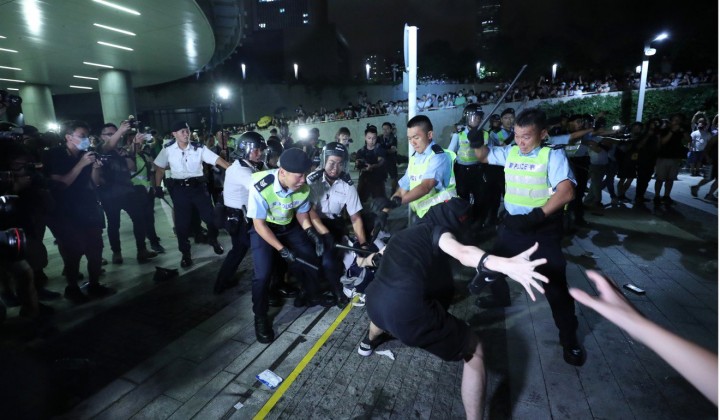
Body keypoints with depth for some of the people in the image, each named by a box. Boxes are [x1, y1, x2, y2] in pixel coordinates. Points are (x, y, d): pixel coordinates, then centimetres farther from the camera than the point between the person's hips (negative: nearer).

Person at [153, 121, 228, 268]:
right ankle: (185, 253, 19)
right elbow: (159, 168, 8)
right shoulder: (168, 149, -1)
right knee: (181, 222, 4)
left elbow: (217, 159, -14)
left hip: (198, 185, 0)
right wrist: (158, 186, 4)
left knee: (210, 215, 4)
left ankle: (213, 240, 33)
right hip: (179, 188, 0)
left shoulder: (198, 148, -5)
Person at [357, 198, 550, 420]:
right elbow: (462, 252, -21)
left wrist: (364, 261, 65)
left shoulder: (402, 234, 23)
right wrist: (505, 265, -38)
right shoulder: (436, 231, 3)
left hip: (373, 304, 8)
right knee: (474, 350, 12)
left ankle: (369, 341, 75)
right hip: (408, 313, -8)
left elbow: (376, 258, 42)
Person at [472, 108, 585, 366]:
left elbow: (566, 192, -24)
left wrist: (538, 215, -32)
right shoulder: (509, 152, 3)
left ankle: (569, 337, 16)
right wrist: (478, 143, -6)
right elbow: (484, 157, 16)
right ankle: (500, 297, 50)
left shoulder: (553, 155, -13)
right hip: (512, 223, 6)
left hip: (543, 228, -6)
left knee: (554, 282, -2)